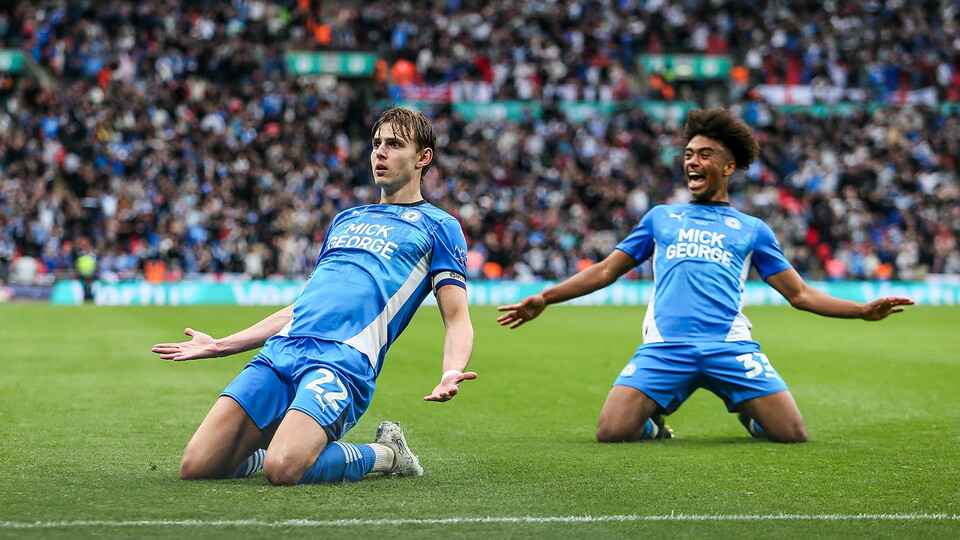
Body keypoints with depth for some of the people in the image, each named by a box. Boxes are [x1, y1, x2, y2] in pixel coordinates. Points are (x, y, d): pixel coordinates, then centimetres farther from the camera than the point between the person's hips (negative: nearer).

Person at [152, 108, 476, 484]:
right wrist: (220, 346, 30)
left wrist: (451, 374, -19)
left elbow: (457, 319, 4)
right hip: (281, 352, 6)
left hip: (343, 362, -6)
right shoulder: (345, 220, 29)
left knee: (283, 469, -31)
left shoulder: (437, 226, 12)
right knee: (196, 467, -9)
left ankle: (386, 454, -2)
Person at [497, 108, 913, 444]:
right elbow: (606, 271, 24)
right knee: (611, 433, -22)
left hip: (730, 347, 0)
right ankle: (653, 424, 14)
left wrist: (863, 310, 5)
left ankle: (749, 414, 20)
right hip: (664, 348, 0)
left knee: (793, 435, -15)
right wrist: (544, 299, 14)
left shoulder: (751, 229, 20)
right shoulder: (661, 218, 23)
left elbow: (800, 294, 17)